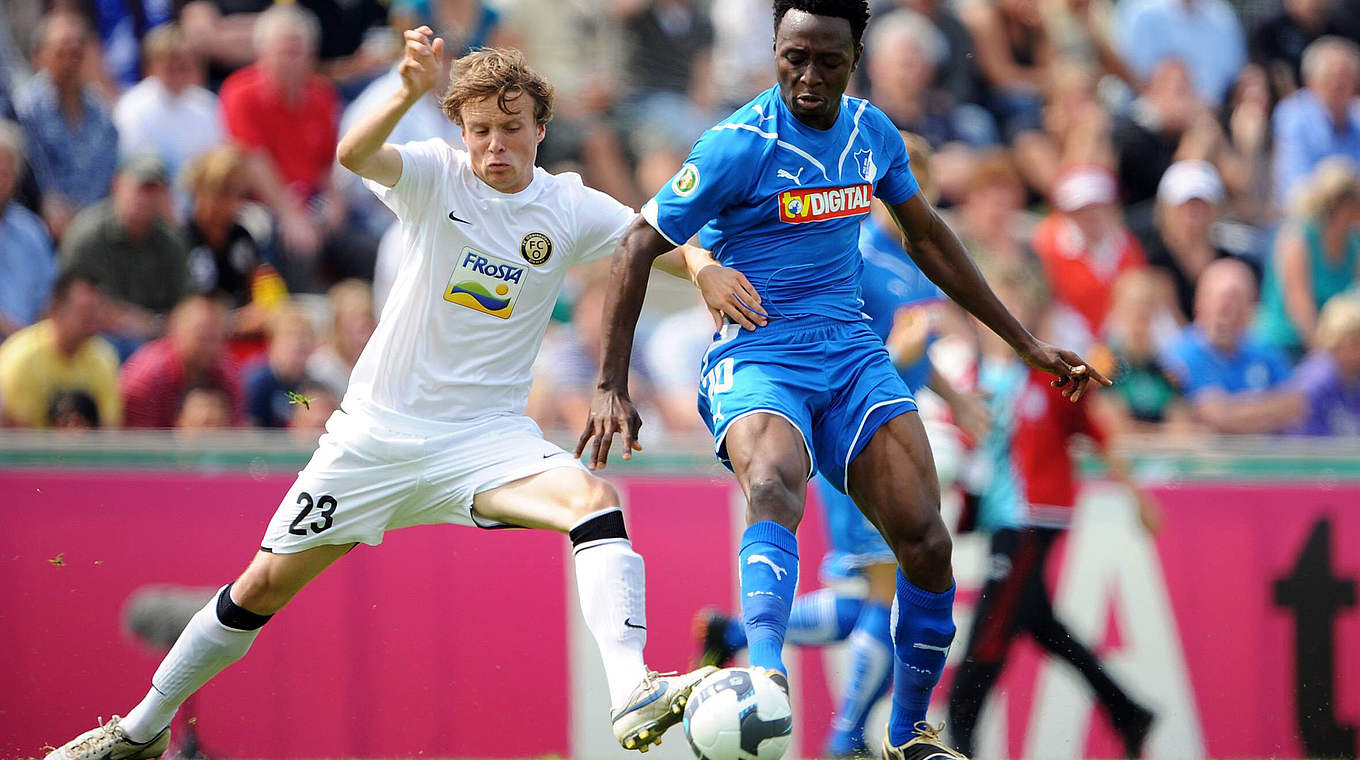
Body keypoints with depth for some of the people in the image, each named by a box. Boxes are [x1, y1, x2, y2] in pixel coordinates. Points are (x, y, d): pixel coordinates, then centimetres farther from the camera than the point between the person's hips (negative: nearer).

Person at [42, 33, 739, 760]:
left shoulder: (571, 209, -2)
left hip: (485, 437, 0)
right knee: (267, 583, 5)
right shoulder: (438, 175, -8)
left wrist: (702, 265, -27)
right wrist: (408, 93, -49)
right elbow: (354, 154, -28)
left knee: (593, 499, -29)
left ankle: (632, 694, -41)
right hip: (380, 426, 0)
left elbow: (668, 247, -2)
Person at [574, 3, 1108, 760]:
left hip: (852, 356, 5)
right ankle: (768, 681, -58)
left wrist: (1027, 343, 24)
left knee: (926, 541, -9)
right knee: (775, 491, -36)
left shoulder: (872, 132, 7)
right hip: (755, 356, -5)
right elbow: (640, 246, -6)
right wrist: (612, 387, -12)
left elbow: (929, 238, 22)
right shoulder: (740, 145, -10)